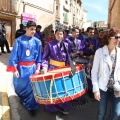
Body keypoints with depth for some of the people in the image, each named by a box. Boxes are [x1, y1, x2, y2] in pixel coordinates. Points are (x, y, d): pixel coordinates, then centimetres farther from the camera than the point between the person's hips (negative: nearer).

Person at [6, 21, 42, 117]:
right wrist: (14, 69, -11)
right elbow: (14, 55, -7)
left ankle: (31, 107, 24)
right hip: (21, 68, -1)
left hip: (32, 68, 1)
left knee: (31, 87, 6)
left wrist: (38, 68, -1)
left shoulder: (37, 42, 1)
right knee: (20, 86, 15)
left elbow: (39, 57, 5)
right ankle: (23, 98, 48)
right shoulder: (19, 40, -7)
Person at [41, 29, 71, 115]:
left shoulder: (66, 45, 6)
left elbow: (68, 58, 9)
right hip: (52, 68, -3)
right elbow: (45, 57, -3)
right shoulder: (50, 44, -3)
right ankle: (52, 107, 22)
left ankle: (63, 107, 23)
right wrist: (45, 67, -16)